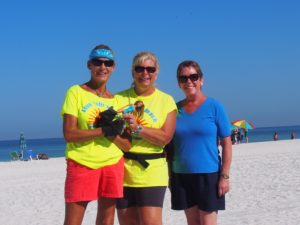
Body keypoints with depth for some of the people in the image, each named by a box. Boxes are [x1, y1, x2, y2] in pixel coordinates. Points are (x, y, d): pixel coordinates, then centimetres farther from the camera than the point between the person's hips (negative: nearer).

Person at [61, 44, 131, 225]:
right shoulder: (76, 92, -1)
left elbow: (127, 145, 7)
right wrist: (104, 130, -16)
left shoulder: (116, 100, 11)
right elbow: (69, 134, -12)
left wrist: (113, 132, -12)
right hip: (82, 164, -4)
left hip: (113, 166, 5)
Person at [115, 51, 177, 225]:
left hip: (151, 171, -2)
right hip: (122, 170, 2)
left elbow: (165, 137, -7)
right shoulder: (119, 98, 7)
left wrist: (138, 128, -19)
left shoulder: (166, 101, 3)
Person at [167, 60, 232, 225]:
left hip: (208, 174, -3)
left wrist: (224, 176, -10)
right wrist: (170, 175, 7)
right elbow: (170, 145, 10)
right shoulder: (175, 109, 5)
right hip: (181, 176, 4)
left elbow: (227, 144, -5)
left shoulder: (214, 106, -4)